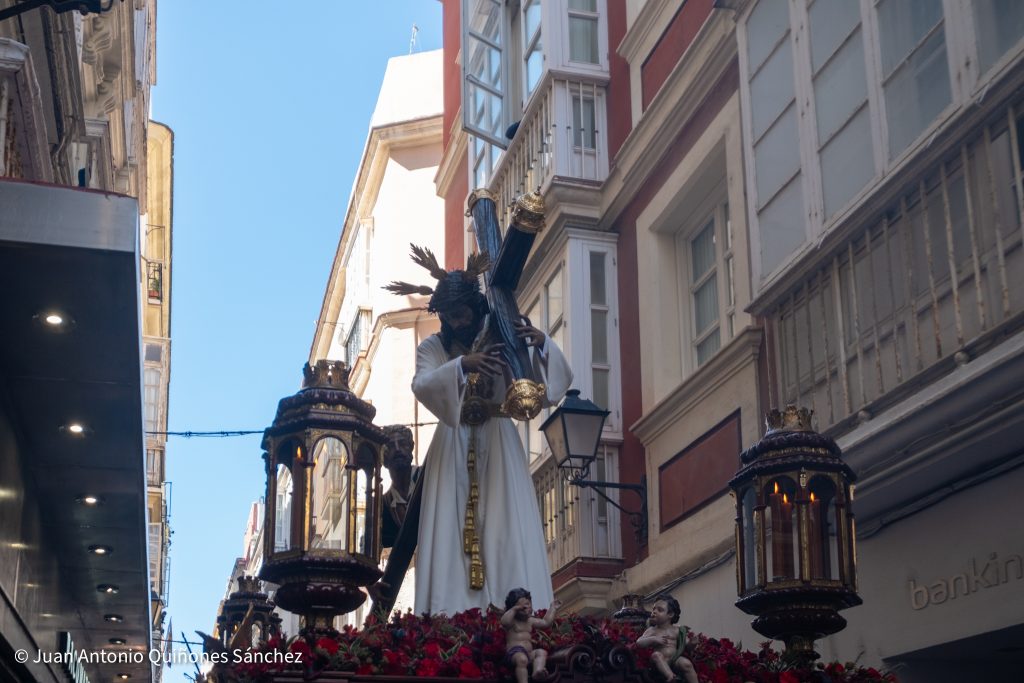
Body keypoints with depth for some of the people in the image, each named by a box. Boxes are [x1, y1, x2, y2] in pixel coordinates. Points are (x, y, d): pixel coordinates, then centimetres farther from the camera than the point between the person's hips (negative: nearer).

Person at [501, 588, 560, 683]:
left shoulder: (530, 621, 22)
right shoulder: (512, 621, -2)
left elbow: (546, 623, 28)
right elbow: (504, 622, -27)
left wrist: (553, 609, 29)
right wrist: (514, 609, -22)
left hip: (528, 653, 7)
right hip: (514, 651, -7)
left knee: (541, 652, -17)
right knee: (522, 659, -37)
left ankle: (537, 670, -41)